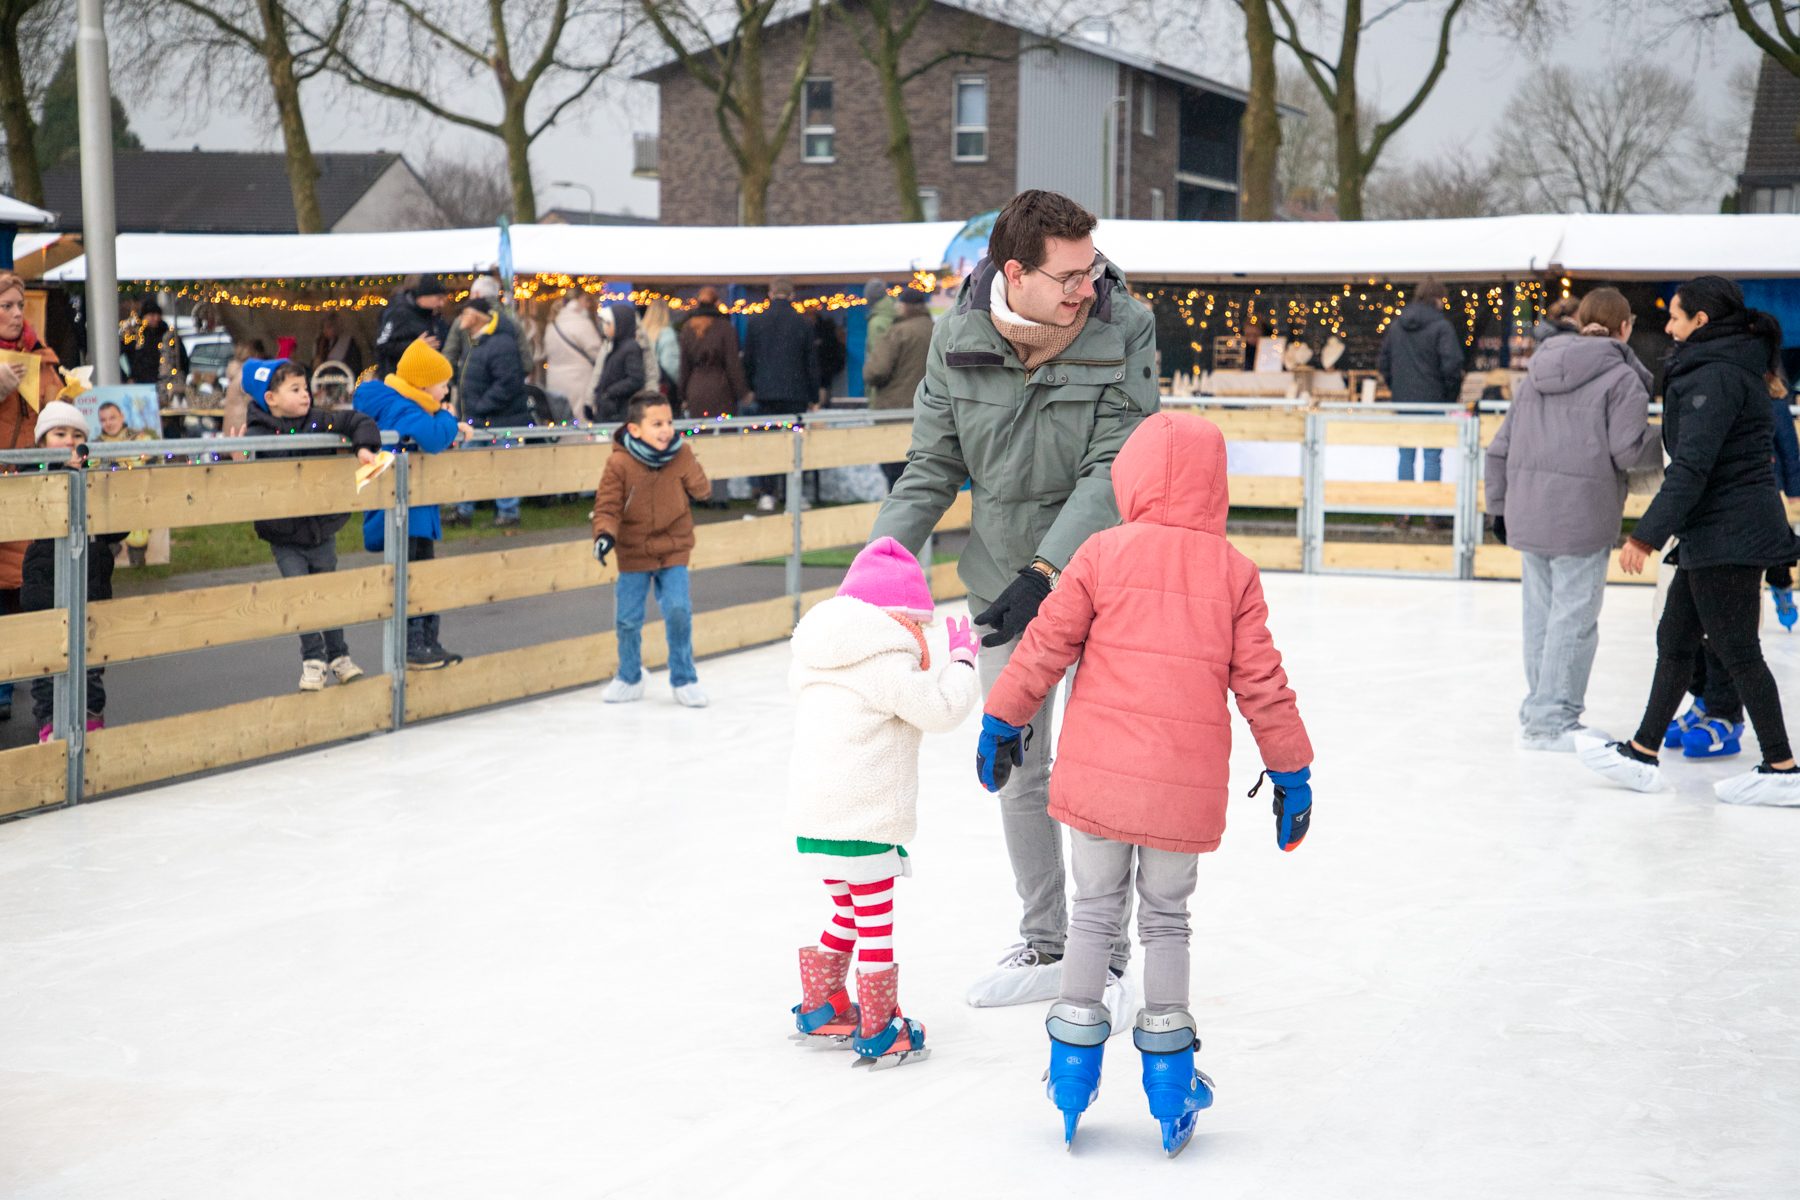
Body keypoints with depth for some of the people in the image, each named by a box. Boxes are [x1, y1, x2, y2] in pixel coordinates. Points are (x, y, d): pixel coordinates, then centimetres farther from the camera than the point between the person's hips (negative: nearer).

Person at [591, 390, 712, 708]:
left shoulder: (681, 455, -7)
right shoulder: (619, 463, -15)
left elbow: (702, 491, -3)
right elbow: (607, 505, -12)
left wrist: (689, 466, -16)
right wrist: (604, 534, -29)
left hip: (673, 550, 1)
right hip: (633, 552, -1)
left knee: (678, 611, -10)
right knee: (627, 620, 3)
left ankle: (684, 680, 10)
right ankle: (629, 679, 27)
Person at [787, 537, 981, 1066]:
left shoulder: (818, 660, 12)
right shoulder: (888, 664, -14)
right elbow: (941, 709, -14)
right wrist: (961, 661, 1)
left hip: (813, 817, 9)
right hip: (863, 819, -8)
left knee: (849, 913, 24)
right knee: (876, 921, 2)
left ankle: (819, 1008, 31)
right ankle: (878, 1031, 8)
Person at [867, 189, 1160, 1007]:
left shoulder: (1123, 328, -17)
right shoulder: (958, 339, -9)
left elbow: (1112, 471, -22)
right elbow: (932, 470, 0)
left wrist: (1044, 572, -32)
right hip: (1004, 581, 3)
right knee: (1018, 769, 11)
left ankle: (1106, 952, 17)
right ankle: (1044, 943, 28)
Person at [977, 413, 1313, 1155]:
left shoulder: (1103, 554, -3)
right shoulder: (1234, 571, 0)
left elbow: (1046, 646, 0)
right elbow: (1261, 683, 1)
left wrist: (1002, 720, 13)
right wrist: (1290, 770, 11)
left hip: (1098, 772, -1)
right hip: (1185, 786, 1)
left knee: (1096, 912, 13)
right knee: (1166, 919, 15)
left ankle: (1074, 1068, 17)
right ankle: (1168, 1079, 17)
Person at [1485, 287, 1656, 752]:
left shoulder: (1534, 374, 14)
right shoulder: (1620, 377, -6)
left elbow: (1501, 446, 15)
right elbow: (1628, 451, -13)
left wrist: (1499, 505, 23)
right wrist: (1666, 439, 7)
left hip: (1528, 513, 6)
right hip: (1582, 517, -6)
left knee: (1541, 614, 13)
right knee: (1573, 618, -1)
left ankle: (1543, 713, 20)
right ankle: (1551, 720, 0)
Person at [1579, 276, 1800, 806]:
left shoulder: (1716, 376, -18)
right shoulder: (1732, 366, 15)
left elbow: (1692, 467, -24)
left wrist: (1647, 535, -22)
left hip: (1730, 536, -10)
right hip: (1715, 537, 10)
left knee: (1737, 651, -4)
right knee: (1674, 640, 14)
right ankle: (1643, 754, 20)